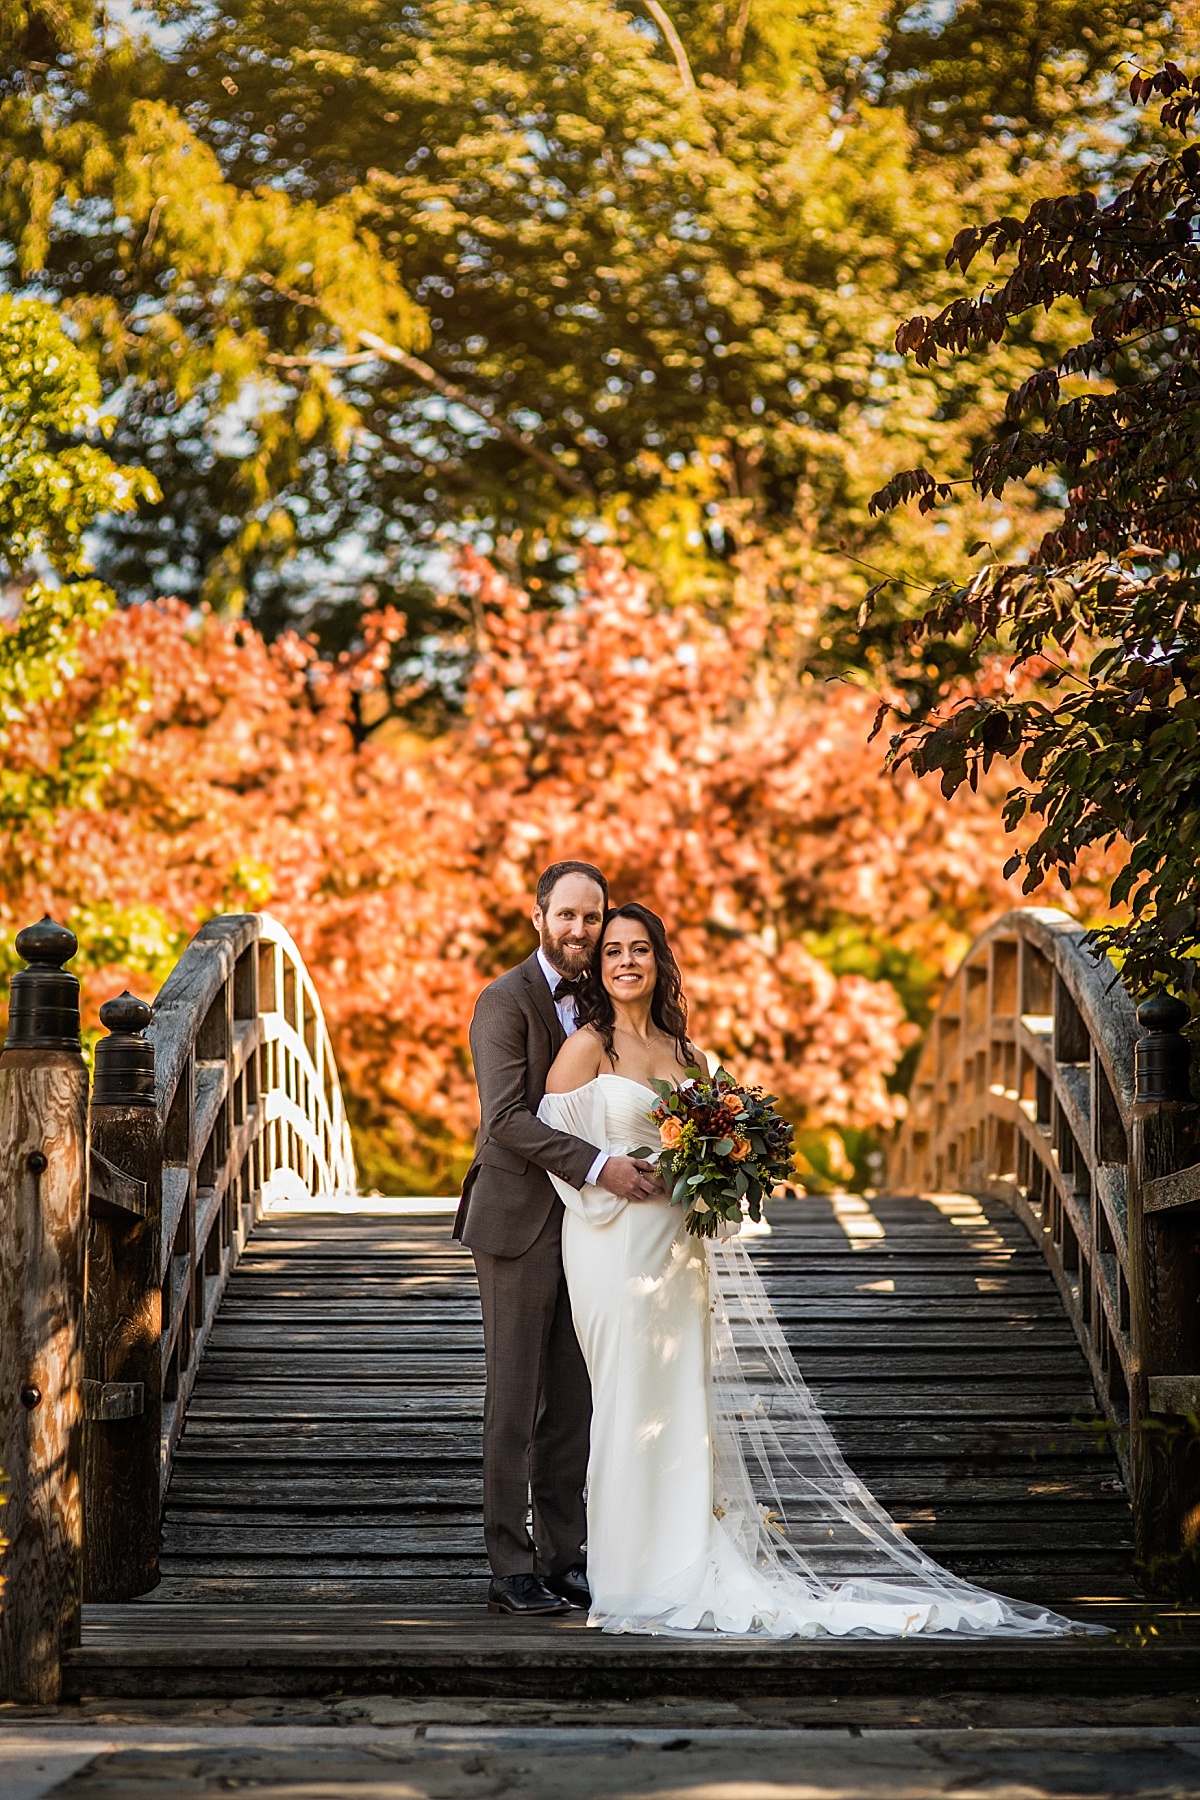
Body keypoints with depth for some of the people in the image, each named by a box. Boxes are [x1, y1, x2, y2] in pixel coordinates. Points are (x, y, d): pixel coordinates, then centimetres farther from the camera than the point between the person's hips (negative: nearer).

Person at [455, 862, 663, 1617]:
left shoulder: (591, 1002, 14)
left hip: (580, 1224, 7)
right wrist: (599, 1165, -25)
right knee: (515, 1399, -3)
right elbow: (507, 1119, -19)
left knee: (574, 1400, 8)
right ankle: (512, 1568, 1)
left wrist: (647, 1165, 3)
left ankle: (563, 1556, 14)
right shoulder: (506, 1001, -9)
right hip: (520, 1222, -7)